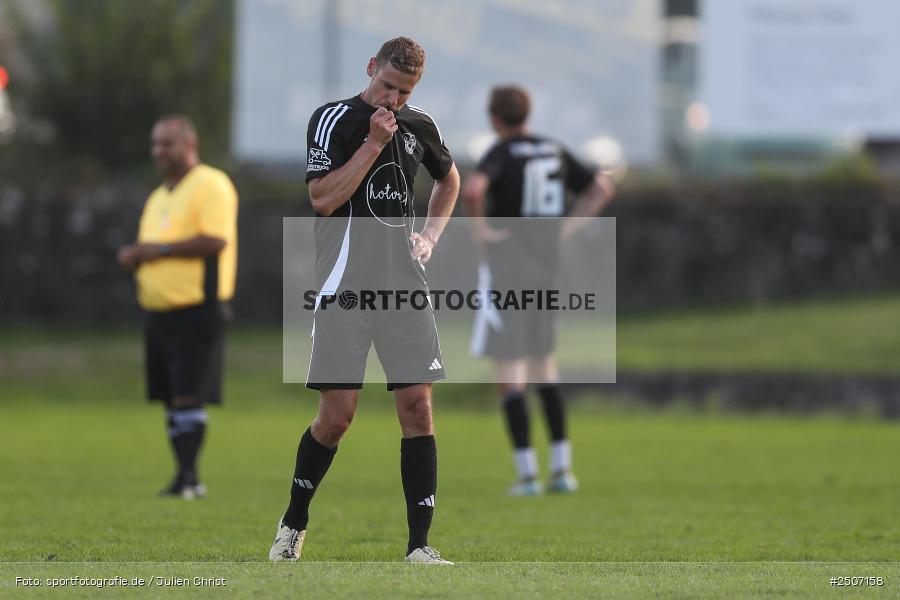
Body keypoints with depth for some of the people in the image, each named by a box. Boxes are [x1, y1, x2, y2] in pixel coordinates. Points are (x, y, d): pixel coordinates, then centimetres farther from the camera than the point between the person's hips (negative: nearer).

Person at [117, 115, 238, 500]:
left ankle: (189, 477, -13)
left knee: (188, 397, -13)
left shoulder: (211, 186, -7)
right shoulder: (158, 197, 22)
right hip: (158, 310, 9)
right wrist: (133, 257, 5)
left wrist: (161, 249, -15)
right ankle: (183, 479, 14)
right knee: (172, 399, 9)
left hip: (197, 310, -9)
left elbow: (216, 240, -19)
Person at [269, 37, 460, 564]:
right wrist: (373, 143, -15)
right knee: (337, 416, -6)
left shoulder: (420, 126, 12)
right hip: (345, 285, -4)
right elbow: (323, 199, -15)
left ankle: (420, 545, -3)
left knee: (418, 405, -4)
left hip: (405, 284, 4)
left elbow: (449, 179, 32)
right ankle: (293, 525, 17)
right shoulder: (333, 120, -4)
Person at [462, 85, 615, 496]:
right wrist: (565, 230, 10)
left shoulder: (501, 154, -12)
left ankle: (527, 473, -5)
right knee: (544, 369, 18)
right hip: (545, 268, 6)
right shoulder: (554, 151, 9)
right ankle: (561, 469, 11)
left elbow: (472, 190, -33)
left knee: (509, 377, -1)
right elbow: (602, 188, 13)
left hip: (506, 268, -6)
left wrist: (479, 228, -16)